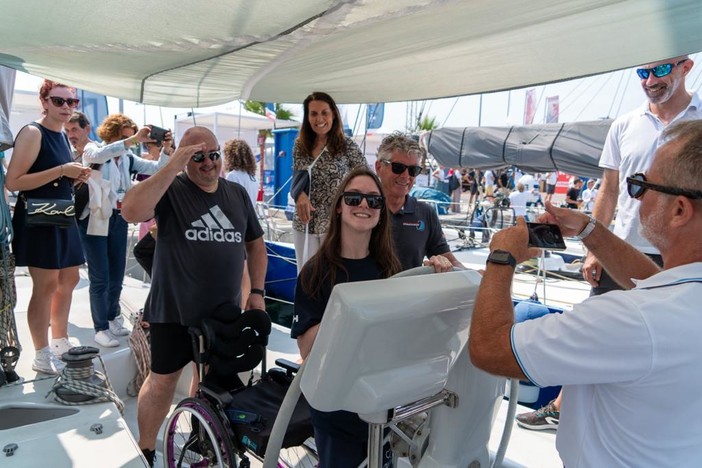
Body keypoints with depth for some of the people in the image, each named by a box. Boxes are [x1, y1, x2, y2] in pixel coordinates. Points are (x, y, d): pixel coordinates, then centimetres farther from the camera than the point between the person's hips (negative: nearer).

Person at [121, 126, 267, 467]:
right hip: (175, 309, -4)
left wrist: (257, 291, 5)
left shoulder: (237, 194, 6)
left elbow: (255, 243, 12)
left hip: (224, 310, 4)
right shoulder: (170, 189, -9)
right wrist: (172, 167, -28)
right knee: (163, 379, 7)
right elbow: (131, 211, -28)